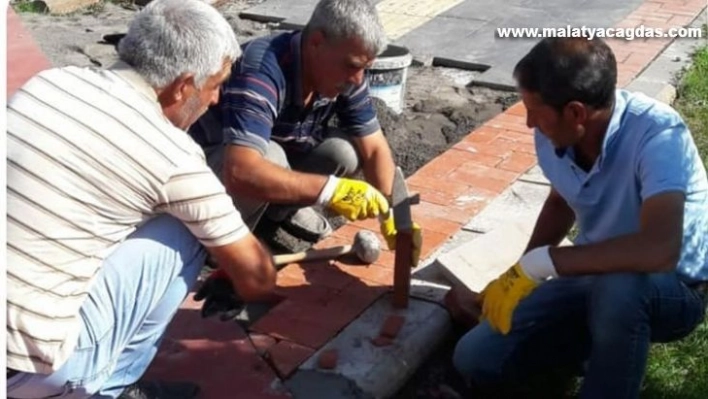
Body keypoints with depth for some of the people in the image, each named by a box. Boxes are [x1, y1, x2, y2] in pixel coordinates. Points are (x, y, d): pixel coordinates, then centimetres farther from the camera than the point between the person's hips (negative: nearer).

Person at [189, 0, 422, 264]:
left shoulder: (346, 76, -17)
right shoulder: (260, 71, -38)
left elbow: (374, 149, -11)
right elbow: (241, 173, -51)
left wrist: (392, 216, -26)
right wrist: (330, 189, -53)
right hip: (215, 154, -6)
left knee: (346, 153, -20)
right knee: (269, 156, -36)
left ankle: (283, 208, 7)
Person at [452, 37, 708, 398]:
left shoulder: (657, 135, -31)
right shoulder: (553, 135, -12)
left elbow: (659, 250, -45)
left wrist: (540, 264, -38)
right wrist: (519, 276, 1)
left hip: (675, 288, -6)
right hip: (594, 277, 6)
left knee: (616, 287, -42)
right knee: (476, 359, -7)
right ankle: (605, 352, 14)